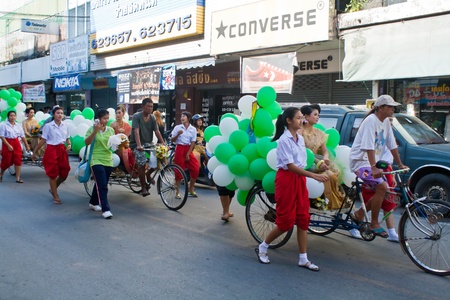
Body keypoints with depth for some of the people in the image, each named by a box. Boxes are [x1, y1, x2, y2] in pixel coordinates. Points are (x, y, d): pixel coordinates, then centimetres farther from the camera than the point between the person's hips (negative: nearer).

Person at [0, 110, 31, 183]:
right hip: (7, 143, -4)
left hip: (16, 143, 4)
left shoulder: (18, 125, 7)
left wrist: (27, 146, 10)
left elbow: (23, 136, 10)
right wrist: (8, 145, -18)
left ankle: (18, 178, 4)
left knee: (18, 160, -1)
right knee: (6, 161, 4)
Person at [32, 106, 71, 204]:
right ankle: (56, 196, 15)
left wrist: (69, 145, -5)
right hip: (51, 150, -5)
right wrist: (35, 152, 0)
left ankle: (53, 189, 34)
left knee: (64, 174, 7)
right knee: (53, 174, 3)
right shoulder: (48, 126, -7)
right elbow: (43, 140, -3)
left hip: (62, 150, 5)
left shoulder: (65, 126, 5)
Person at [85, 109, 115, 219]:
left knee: (101, 185, 17)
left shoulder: (111, 130, 9)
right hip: (96, 161, -5)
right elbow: (87, 142, -17)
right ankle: (105, 209, -11)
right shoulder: (92, 129, -4)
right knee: (102, 186, -12)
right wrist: (95, 130, -24)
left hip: (108, 161, 5)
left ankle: (93, 203, 37)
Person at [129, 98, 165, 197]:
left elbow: (157, 132, -1)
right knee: (142, 163, -25)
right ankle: (143, 188, -11)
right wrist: (139, 145, -34)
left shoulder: (152, 118, 6)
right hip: (137, 145, -5)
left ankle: (148, 174, 12)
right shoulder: (136, 116, -9)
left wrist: (163, 144, -13)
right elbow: (136, 131, -21)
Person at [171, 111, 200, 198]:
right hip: (180, 149, -1)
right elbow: (172, 140, 3)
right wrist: (178, 134, -16)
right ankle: (178, 191, 9)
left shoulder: (193, 129, 3)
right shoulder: (177, 127, 2)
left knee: (196, 168, -7)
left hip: (188, 149, 2)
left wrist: (188, 154, -7)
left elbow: (193, 142, 0)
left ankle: (191, 189, 10)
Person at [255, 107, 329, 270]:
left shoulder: (300, 139, 9)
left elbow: (302, 162, 13)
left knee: (303, 218, 6)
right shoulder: (284, 140, -15)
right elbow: (290, 166, -21)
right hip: (286, 179, -7)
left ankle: (303, 259, 14)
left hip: (300, 178, 7)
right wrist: (314, 175, -26)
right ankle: (262, 248, 19)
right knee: (286, 221, -2)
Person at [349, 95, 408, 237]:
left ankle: (359, 214, 19)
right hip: (360, 160, -9)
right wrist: (373, 167, -33)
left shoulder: (386, 122, 8)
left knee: (383, 191, 3)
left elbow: (392, 145, 13)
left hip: (372, 161, 9)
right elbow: (369, 147, -26)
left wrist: (400, 164, 13)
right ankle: (374, 224, -6)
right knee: (381, 187, -19)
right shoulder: (371, 120, -18)